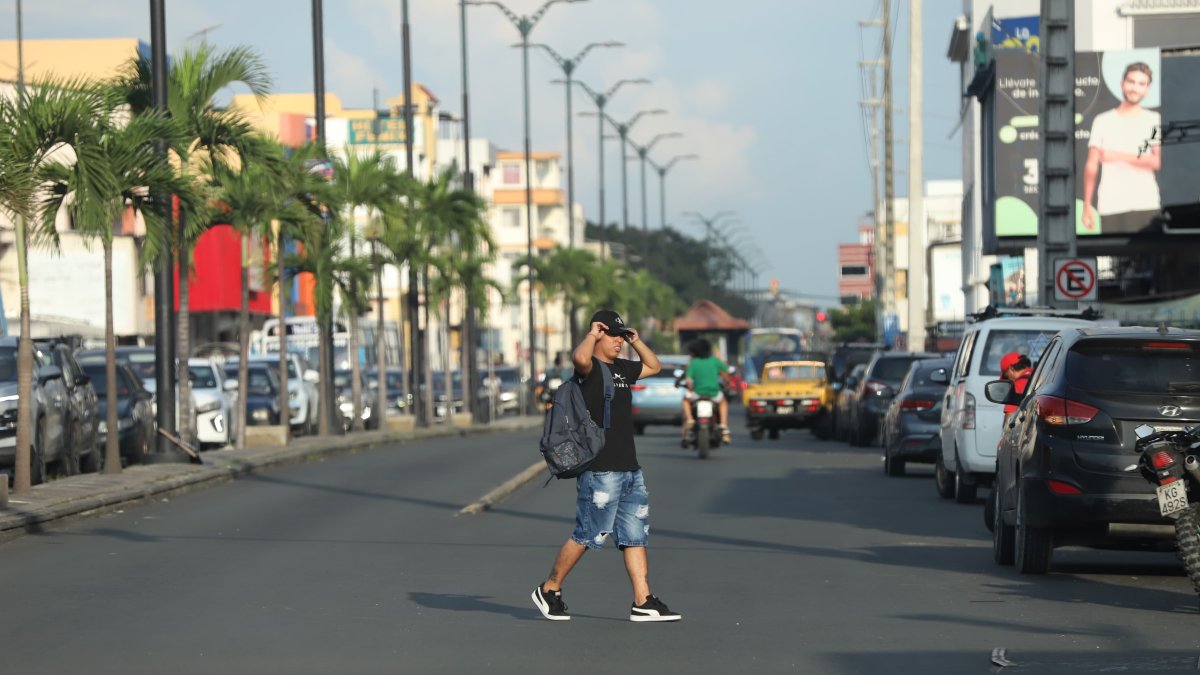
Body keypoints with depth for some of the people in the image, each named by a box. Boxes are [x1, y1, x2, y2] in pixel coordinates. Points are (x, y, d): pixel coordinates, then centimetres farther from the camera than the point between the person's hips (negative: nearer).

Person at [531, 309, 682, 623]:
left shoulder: (622, 368, 16)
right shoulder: (590, 368, -10)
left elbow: (653, 366, 33)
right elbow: (579, 357, -34)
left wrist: (635, 340, 20)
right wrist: (593, 334, -19)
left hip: (629, 470, 9)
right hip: (600, 471, -9)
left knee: (635, 537, 6)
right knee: (587, 536, -3)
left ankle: (643, 603, 6)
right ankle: (549, 590, 12)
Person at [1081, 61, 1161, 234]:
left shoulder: (1154, 120, 8)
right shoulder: (1103, 121, 11)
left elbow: (1158, 161, -3)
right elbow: (1091, 165, 9)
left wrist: (1120, 156, -11)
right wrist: (1087, 206, 2)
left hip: (1145, 206, -1)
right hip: (1110, 207, 1)